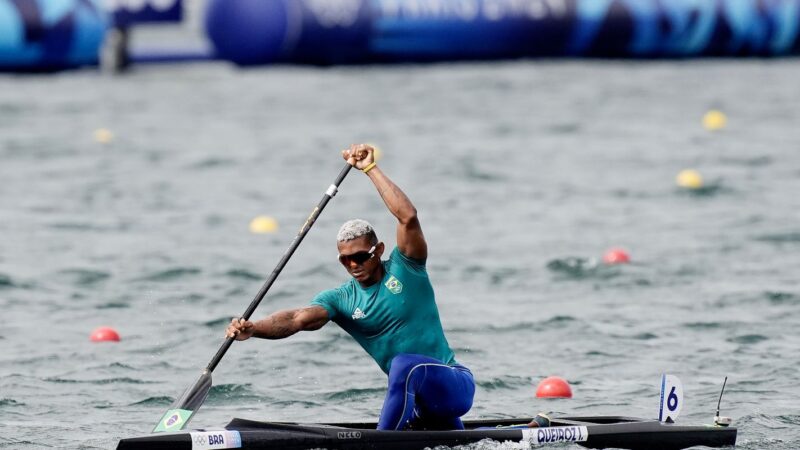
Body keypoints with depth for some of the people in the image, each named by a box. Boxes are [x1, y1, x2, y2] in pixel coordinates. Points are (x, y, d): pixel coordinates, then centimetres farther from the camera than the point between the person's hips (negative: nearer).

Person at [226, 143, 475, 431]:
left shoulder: (404, 268, -5)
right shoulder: (340, 299, 4)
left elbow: (408, 216, -22)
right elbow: (299, 318, -15)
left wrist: (370, 168, -17)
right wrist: (252, 329, -34)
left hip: (456, 386, -6)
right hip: (416, 402, 6)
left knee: (406, 364, -35)